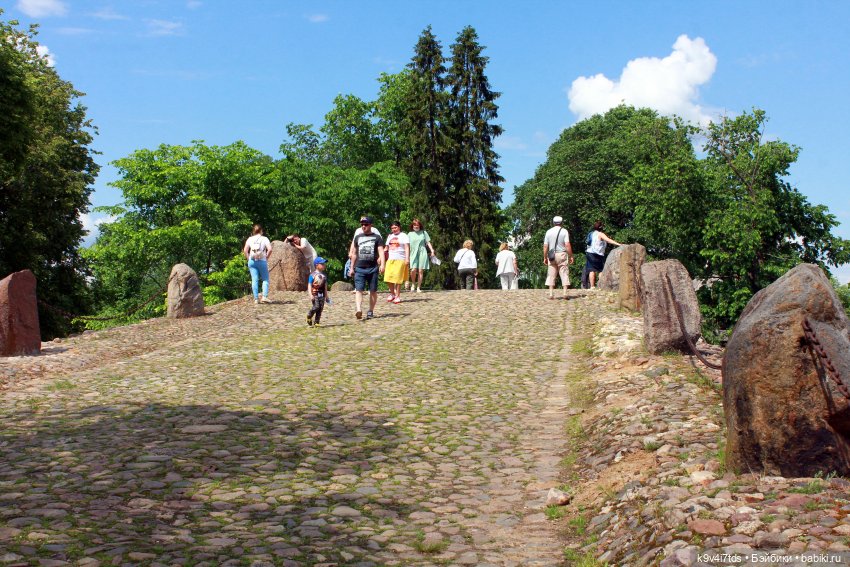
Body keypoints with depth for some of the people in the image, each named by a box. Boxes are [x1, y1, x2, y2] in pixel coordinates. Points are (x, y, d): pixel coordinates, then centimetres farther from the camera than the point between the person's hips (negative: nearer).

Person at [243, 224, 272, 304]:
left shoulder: (250, 239, 6)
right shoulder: (264, 239, -1)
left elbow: (245, 250, 0)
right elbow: (270, 249, -13)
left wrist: (248, 258, 8)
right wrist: (266, 257, 0)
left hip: (252, 261, 3)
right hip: (262, 261, -3)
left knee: (254, 280, 3)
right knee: (265, 279, 7)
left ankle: (256, 298, 1)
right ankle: (264, 296, -7)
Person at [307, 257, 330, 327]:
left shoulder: (324, 275, 13)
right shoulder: (313, 275, -5)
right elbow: (309, 285, -7)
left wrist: (326, 295, 20)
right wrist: (311, 295, -17)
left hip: (322, 294, 6)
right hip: (315, 294, -6)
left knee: (321, 308, 2)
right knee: (316, 306, -15)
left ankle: (316, 322, 8)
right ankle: (309, 316, 12)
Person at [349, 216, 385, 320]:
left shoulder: (377, 238, 4)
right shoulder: (358, 237, 15)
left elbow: (381, 252, -5)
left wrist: (382, 264, -19)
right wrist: (352, 268, 19)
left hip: (373, 268, -2)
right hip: (359, 268, 2)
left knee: (373, 291, 4)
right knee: (359, 290, -13)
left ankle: (370, 311, 14)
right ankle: (359, 310, -25)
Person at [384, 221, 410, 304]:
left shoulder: (403, 236, 1)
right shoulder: (390, 236, 18)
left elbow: (407, 248, -7)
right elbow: (387, 248, 22)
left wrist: (407, 258, -17)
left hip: (400, 260, -5)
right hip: (390, 260, 5)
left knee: (398, 279, -4)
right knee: (388, 278, -2)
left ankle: (398, 296, 5)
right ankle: (392, 294, 17)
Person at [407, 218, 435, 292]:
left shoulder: (423, 232, 9)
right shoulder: (410, 234, 11)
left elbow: (428, 242, 9)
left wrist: (432, 250, -3)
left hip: (422, 253, 0)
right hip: (413, 254, 0)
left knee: (420, 271, -2)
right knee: (413, 270, -16)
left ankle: (418, 287, 7)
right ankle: (413, 283, 9)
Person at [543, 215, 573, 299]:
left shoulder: (549, 232, 6)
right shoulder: (564, 231, -3)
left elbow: (545, 246, 4)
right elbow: (567, 245, -10)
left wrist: (545, 258, 11)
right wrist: (571, 256, -4)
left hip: (551, 255, 2)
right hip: (562, 254, -2)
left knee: (551, 275, 5)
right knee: (564, 273, 2)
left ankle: (551, 294, 0)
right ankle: (565, 293, -5)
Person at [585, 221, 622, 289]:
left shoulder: (592, 234, 15)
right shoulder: (600, 234, -7)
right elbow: (608, 240, -18)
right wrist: (618, 244, -24)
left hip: (590, 253, 6)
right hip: (597, 254, -6)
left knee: (591, 270, 2)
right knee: (601, 270, 0)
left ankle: (592, 286, -1)